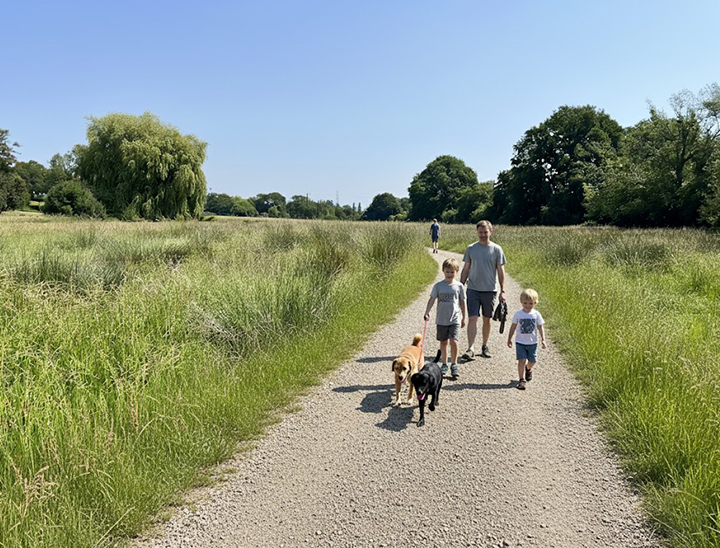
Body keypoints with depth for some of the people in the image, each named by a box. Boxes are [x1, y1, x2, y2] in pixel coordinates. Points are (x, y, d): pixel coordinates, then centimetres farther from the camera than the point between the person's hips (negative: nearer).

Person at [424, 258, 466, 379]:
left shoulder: (458, 286, 0)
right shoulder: (438, 286, -1)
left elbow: (462, 302, 9)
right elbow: (432, 299, -5)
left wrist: (463, 318, 14)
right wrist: (427, 312, -19)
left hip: (455, 319, -1)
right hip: (441, 319, 1)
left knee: (453, 341, -13)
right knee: (443, 342, 10)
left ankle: (454, 365, 2)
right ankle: (444, 364, 25)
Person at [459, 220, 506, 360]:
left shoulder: (496, 249, 1)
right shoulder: (471, 248, 4)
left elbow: (501, 271, 3)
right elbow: (466, 269, 10)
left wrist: (502, 291, -2)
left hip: (490, 289, 0)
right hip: (473, 289, 0)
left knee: (486, 319, 9)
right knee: (472, 318, -9)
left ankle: (485, 346, 24)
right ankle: (471, 349, -12)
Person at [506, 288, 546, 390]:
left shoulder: (536, 314, -3)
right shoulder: (518, 314, -4)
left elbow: (540, 328, 3)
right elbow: (513, 327, 4)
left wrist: (543, 340, -4)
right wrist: (509, 339, 7)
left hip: (532, 342, 2)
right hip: (520, 342, -1)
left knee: (532, 361, 9)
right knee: (522, 360, -10)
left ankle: (528, 369, 43)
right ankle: (521, 380, -2)